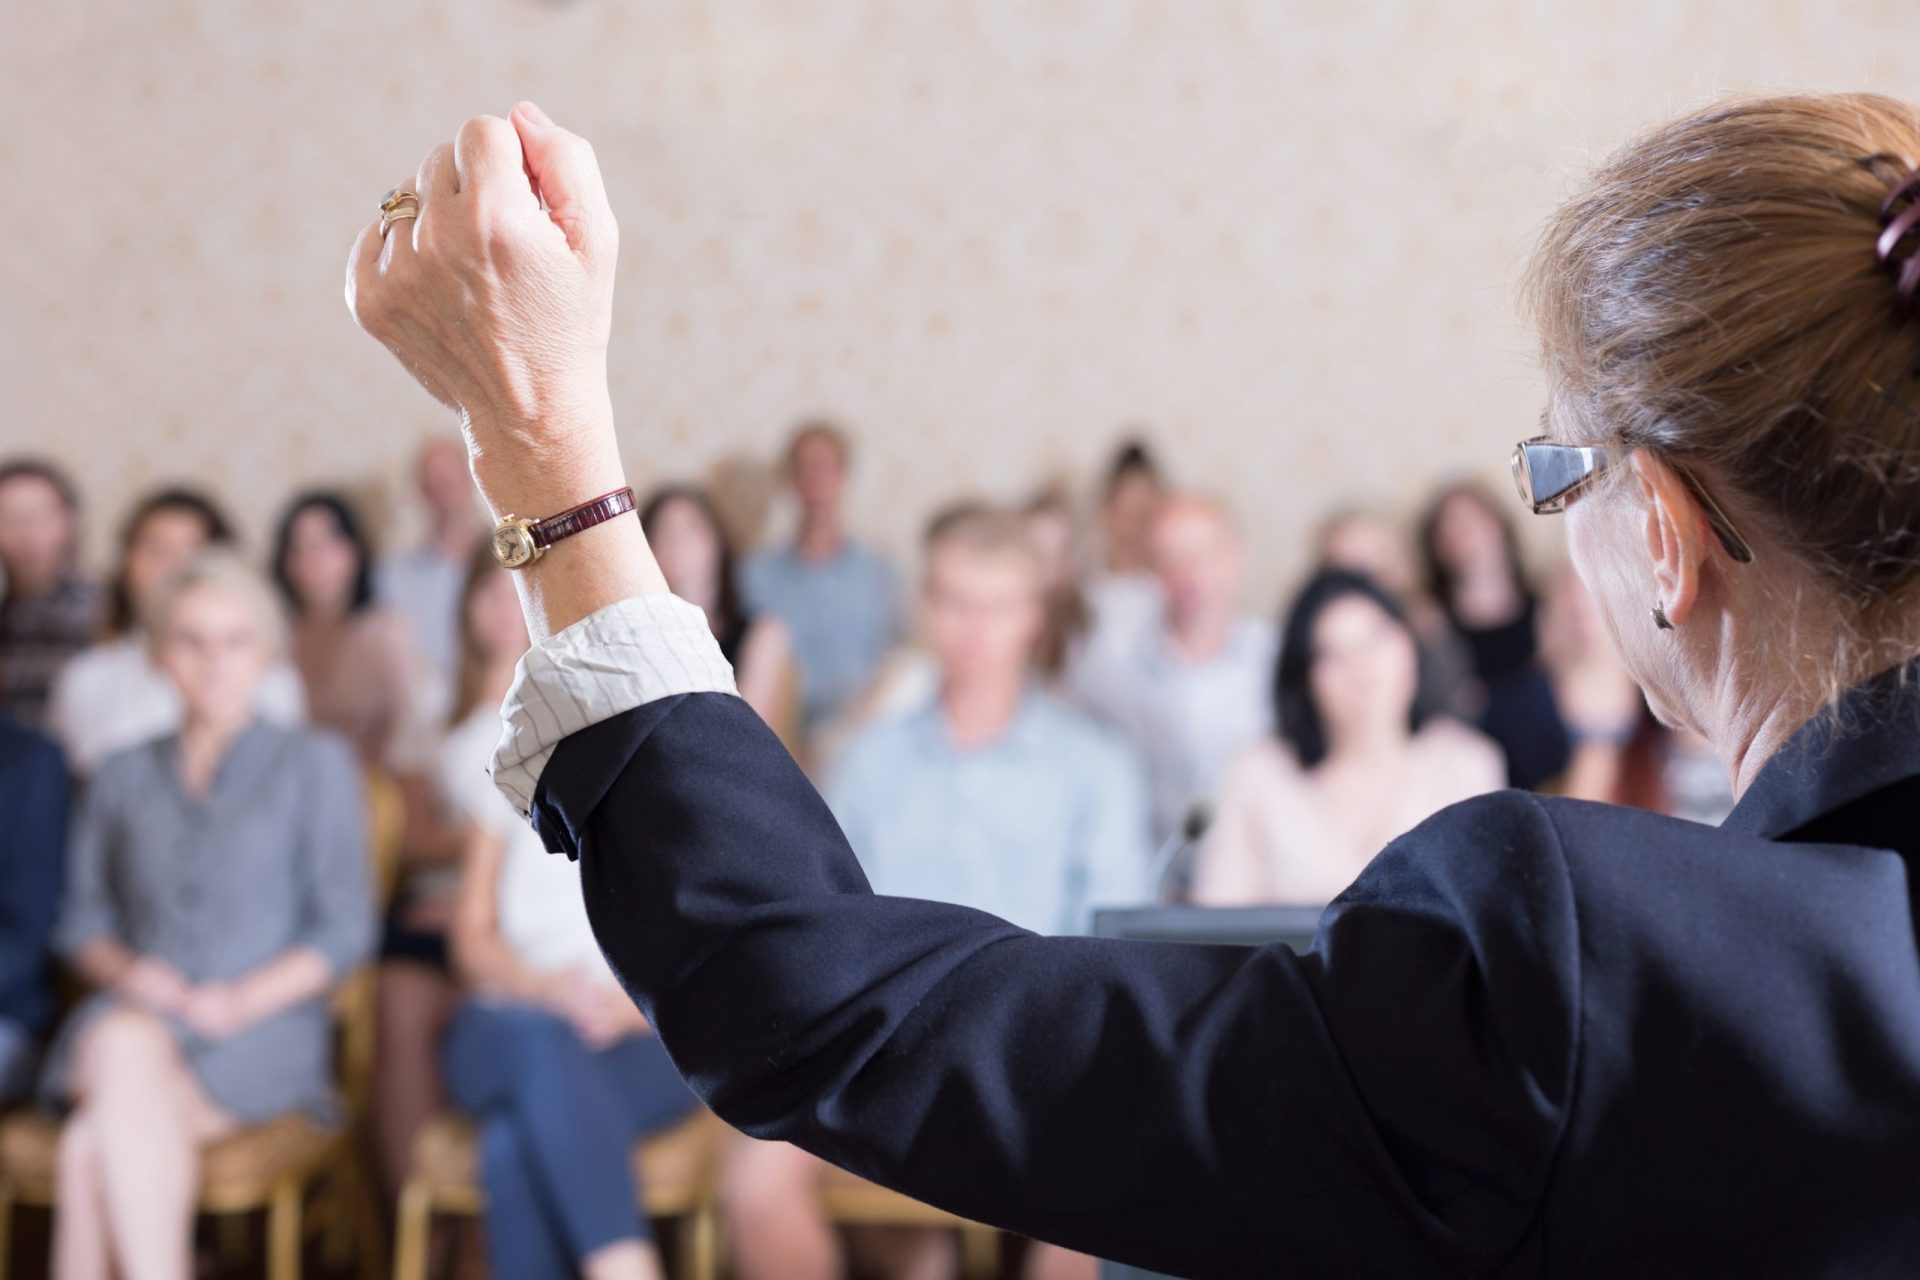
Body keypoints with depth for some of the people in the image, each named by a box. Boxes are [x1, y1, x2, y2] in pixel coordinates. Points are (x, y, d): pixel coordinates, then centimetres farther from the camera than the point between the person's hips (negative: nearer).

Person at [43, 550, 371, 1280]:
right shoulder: (124, 777, 21)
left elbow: (346, 931, 4)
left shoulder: (316, 767, 10)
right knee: (125, 1046, -36)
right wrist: (124, 971, -5)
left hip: (260, 1035, -2)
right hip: (132, 1014, 3)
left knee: (93, 1144, -32)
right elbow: (82, 919, 17)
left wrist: (243, 999, -10)